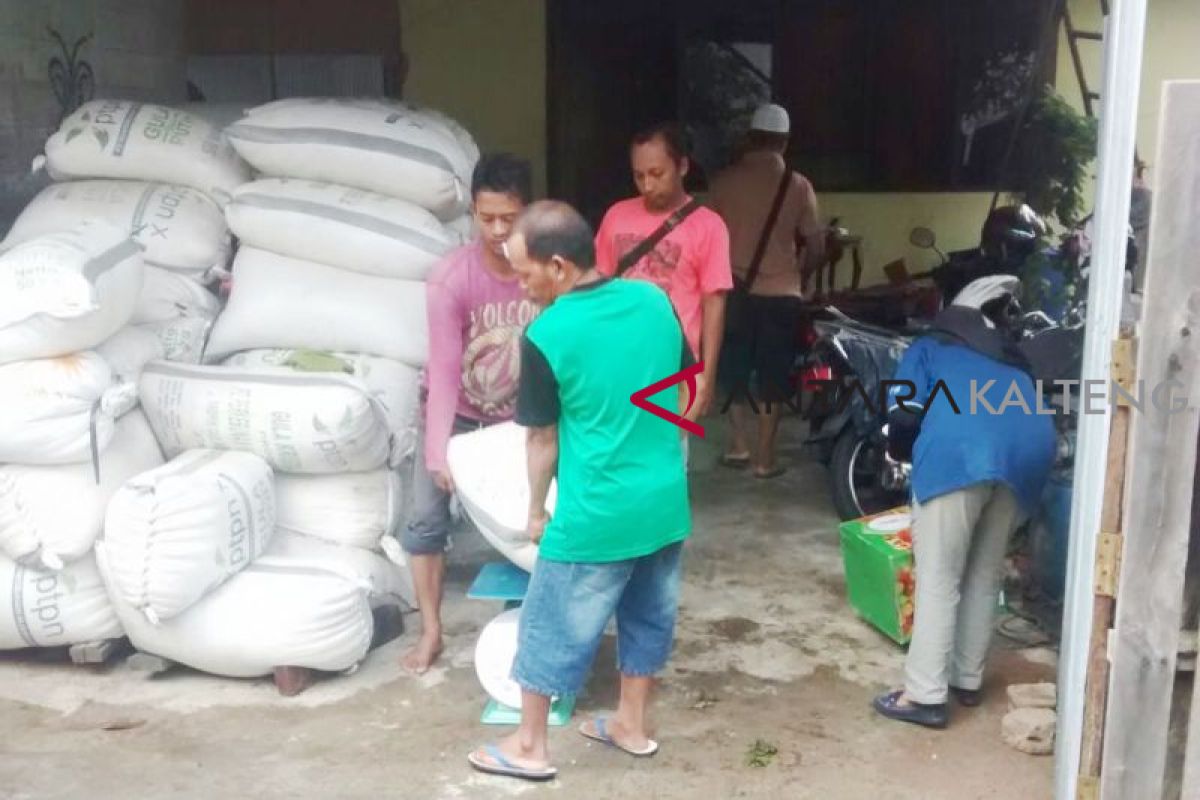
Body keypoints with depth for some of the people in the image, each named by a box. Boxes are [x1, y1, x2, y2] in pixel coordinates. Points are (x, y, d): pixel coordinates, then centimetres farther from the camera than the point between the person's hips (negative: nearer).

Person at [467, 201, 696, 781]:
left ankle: (529, 748, 25)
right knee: (648, 616, 22)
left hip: (595, 517, -6)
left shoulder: (546, 336, -17)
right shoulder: (654, 300, -1)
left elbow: (544, 437, -8)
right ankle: (632, 725, 37)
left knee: (552, 630, 11)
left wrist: (536, 510, 7)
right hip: (666, 505, 6)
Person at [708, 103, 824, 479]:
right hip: (781, 293, -1)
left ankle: (738, 443, 17)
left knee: (734, 368, 16)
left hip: (734, 289, 1)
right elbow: (816, 245, -2)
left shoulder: (725, 179, -1)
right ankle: (765, 457, 9)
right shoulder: (798, 185, -3)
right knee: (772, 376, 6)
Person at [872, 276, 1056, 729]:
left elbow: (904, 416, 9)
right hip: (1029, 452, 5)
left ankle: (925, 695, 2)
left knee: (939, 579, 1)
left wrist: (901, 453, 29)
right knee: (985, 575, 19)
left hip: (960, 453, -5)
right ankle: (967, 679, 27)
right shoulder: (1013, 360, 38)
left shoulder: (929, 347, 25)